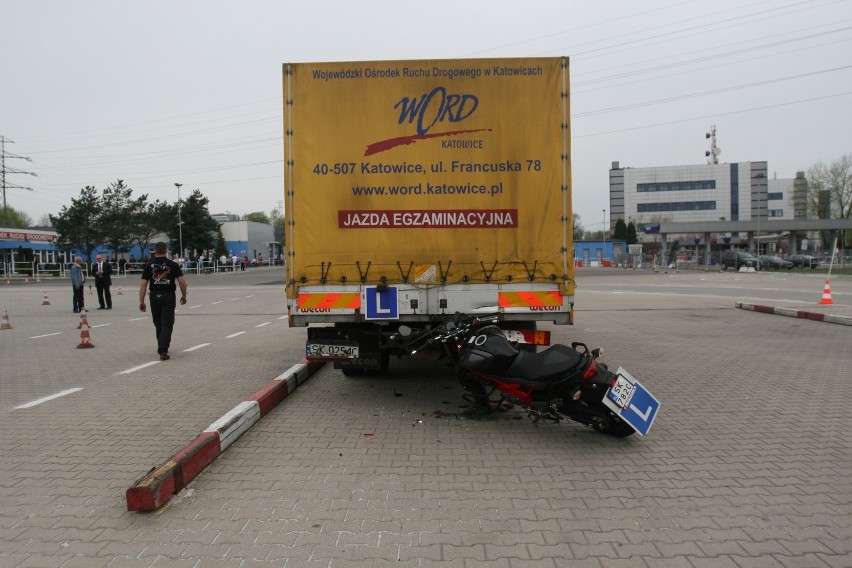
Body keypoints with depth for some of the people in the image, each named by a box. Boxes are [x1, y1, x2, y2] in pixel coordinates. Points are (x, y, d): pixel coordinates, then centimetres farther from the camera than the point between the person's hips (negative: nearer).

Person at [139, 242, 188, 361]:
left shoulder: (149, 265, 1)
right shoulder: (173, 264, -2)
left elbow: (143, 284, -3)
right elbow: (182, 282, -6)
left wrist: (141, 301, 1)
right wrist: (184, 296, 7)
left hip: (155, 297, 2)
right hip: (169, 296, -2)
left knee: (158, 324, 18)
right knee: (167, 324, -1)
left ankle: (162, 347, 31)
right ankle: (163, 351, -12)